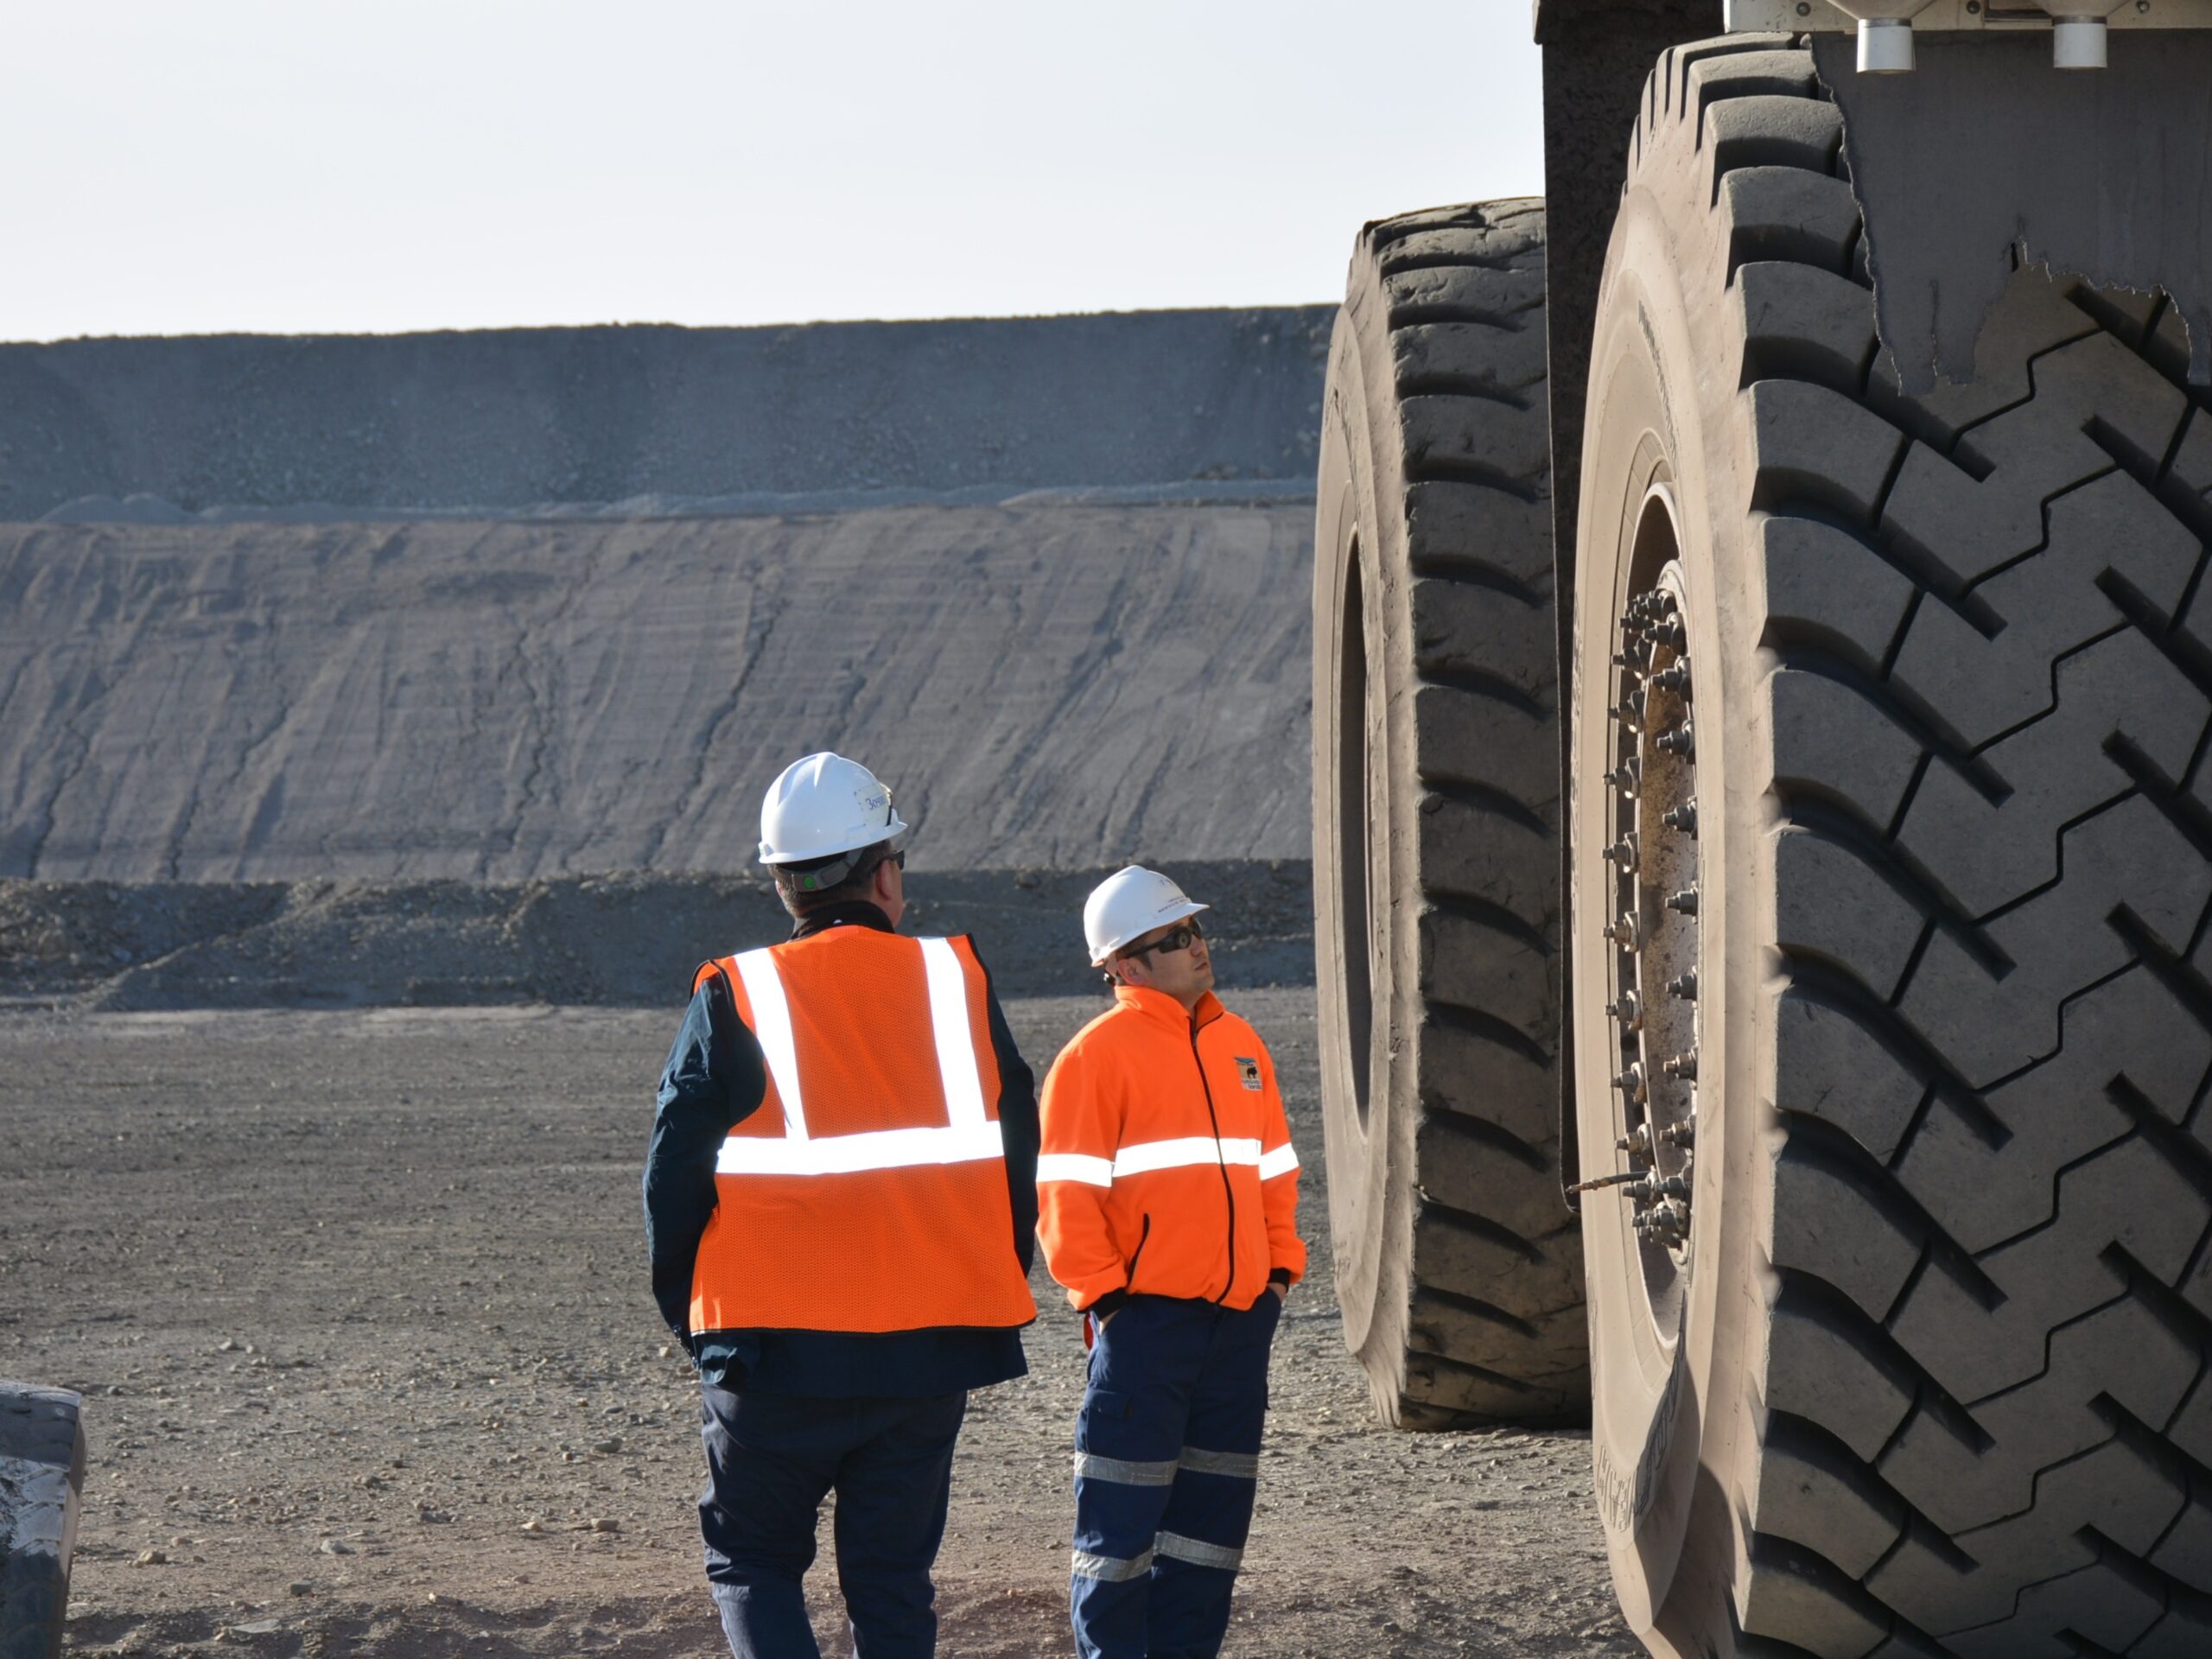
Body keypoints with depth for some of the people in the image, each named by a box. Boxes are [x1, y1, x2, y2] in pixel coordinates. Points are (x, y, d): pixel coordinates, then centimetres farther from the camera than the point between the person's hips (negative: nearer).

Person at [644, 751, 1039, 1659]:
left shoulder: (734, 998, -5)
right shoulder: (957, 982, 2)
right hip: (931, 1349, 2)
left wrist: (689, 1311, 11)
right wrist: (992, 1291, 19)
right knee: (893, 1580, 12)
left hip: (778, 1349, -2)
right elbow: (1016, 1156, 7)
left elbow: (676, 1174, -3)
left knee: (753, 1559, 11)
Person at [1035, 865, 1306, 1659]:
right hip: (1145, 1316, -6)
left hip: (1239, 1312, 6)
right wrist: (1100, 1289, -13)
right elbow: (1065, 1192, -9)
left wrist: (1279, 1268, 12)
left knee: (1213, 1505, 10)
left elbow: (1274, 1169, 22)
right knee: (1124, 1511, -5)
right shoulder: (1098, 1053, -6)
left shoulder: (1240, 1045, 15)